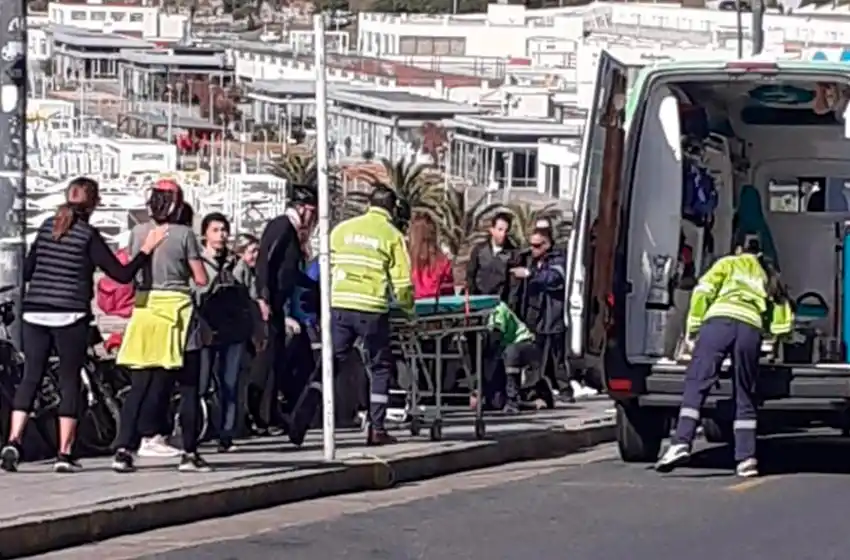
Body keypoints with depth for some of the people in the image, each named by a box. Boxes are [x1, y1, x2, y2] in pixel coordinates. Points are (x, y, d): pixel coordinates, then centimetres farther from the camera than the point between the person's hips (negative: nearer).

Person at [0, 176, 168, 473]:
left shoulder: (47, 226, 9)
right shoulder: (88, 235, -6)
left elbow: (27, 270, 13)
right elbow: (121, 274, -7)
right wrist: (146, 250, 2)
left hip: (35, 313, 4)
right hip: (70, 316, -4)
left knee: (30, 377, 7)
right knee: (70, 381, 4)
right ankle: (65, 454, 2)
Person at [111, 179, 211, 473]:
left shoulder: (138, 233, 4)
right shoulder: (184, 234, -6)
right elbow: (201, 279, -5)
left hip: (144, 307, 4)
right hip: (177, 308, -4)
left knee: (139, 386, 5)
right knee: (188, 387, 5)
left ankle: (123, 448, -5)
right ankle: (189, 453, 5)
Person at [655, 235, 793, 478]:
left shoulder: (729, 263, 23)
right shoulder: (768, 275, 32)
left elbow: (703, 290, 8)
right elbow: (782, 317, 25)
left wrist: (693, 326, 10)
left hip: (720, 320, -3)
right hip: (752, 328, 3)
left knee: (696, 384, -7)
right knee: (744, 395, 10)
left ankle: (681, 444, -21)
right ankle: (747, 458, 2)